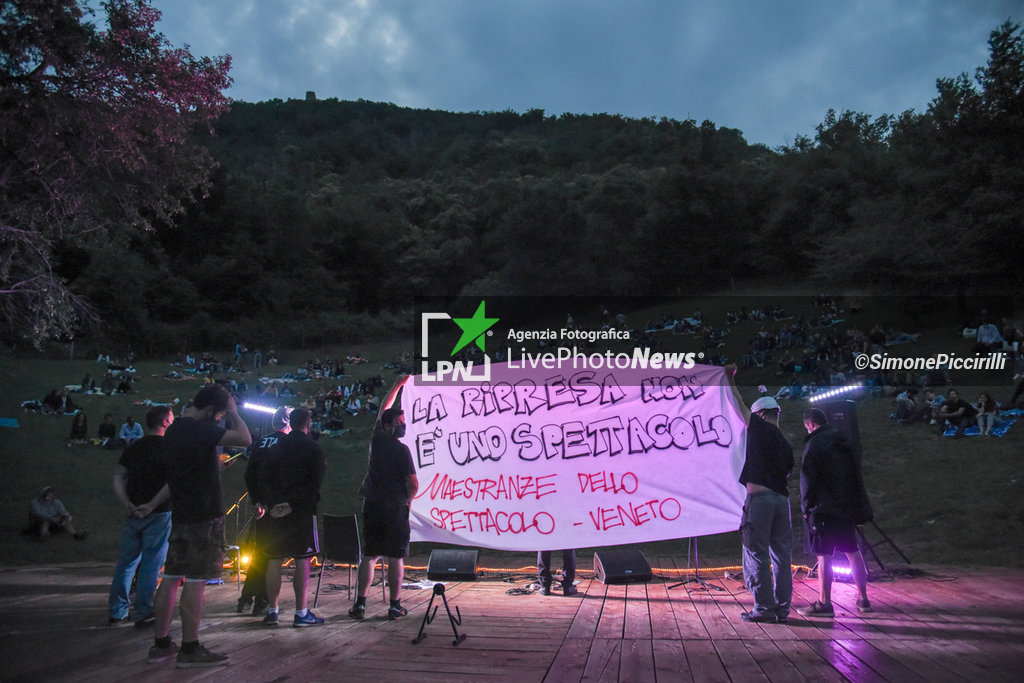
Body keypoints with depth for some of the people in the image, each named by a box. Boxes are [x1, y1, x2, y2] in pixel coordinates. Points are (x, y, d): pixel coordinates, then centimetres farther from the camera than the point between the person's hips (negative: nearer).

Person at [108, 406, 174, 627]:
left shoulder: (133, 447, 10)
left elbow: (118, 478, 5)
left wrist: (128, 505, -4)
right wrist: (152, 505, -16)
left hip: (133, 514, 5)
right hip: (158, 514, -5)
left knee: (127, 561, 16)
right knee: (151, 563, 2)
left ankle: (117, 612, 21)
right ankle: (143, 614, 5)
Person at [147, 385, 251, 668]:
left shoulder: (172, 431, 13)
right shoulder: (200, 430, -16)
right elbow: (245, 439, -19)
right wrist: (233, 413, -7)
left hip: (180, 515, 9)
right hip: (205, 516, -9)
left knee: (171, 578, 10)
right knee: (195, 582, -4)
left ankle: (161, 644, 17)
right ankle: (190, 649, 1)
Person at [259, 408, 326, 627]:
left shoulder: (275, 448, 10)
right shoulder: (313, 448, -4)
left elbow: (263, 479, 6)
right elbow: (315, 483, -12)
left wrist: (272, 503, 0)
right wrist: (294, 504, -11)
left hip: (276, 511, 5)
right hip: (302, 511, -5)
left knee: (274, 561, 10)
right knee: (302, 561, -1)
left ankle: (272, 611, 16)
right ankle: (301, 613, 1)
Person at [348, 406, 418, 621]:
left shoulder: (377, 440, 3)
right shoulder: (401, 450, -11)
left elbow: (383, 412, 21)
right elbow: (413, 484, -13)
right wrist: (406, 501, 6)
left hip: (372, 506, 5)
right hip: (396, 507, -5)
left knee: (369, 555, 10)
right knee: (396, 558, 2)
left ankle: (360, 604, 7)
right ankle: (395, 606, 5)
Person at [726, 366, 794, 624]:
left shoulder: (761, 429, -1)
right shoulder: (785, 444, 17)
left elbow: (740, 406, 8)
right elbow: (787, 473, 19)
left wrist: (730, 380, 19)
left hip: (759, 498, -7)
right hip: (782, 499, 7)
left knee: (756, 555, -3)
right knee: (782, 556, 9)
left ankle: (764, 609, -3)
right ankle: (782, 608, 13)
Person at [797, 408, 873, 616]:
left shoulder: (814, 444, -10)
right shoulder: (846, 441, 13)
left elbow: (808, 479, -11)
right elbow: (856, 474, 17)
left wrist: (806, 506, -3)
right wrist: (856, 506, 21)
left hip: (824, 508, -8)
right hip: (848, 506, 8)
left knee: (824, 554, -5)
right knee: (852, 551, 14)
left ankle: (824, 603, -4)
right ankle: (863, 599, 19)